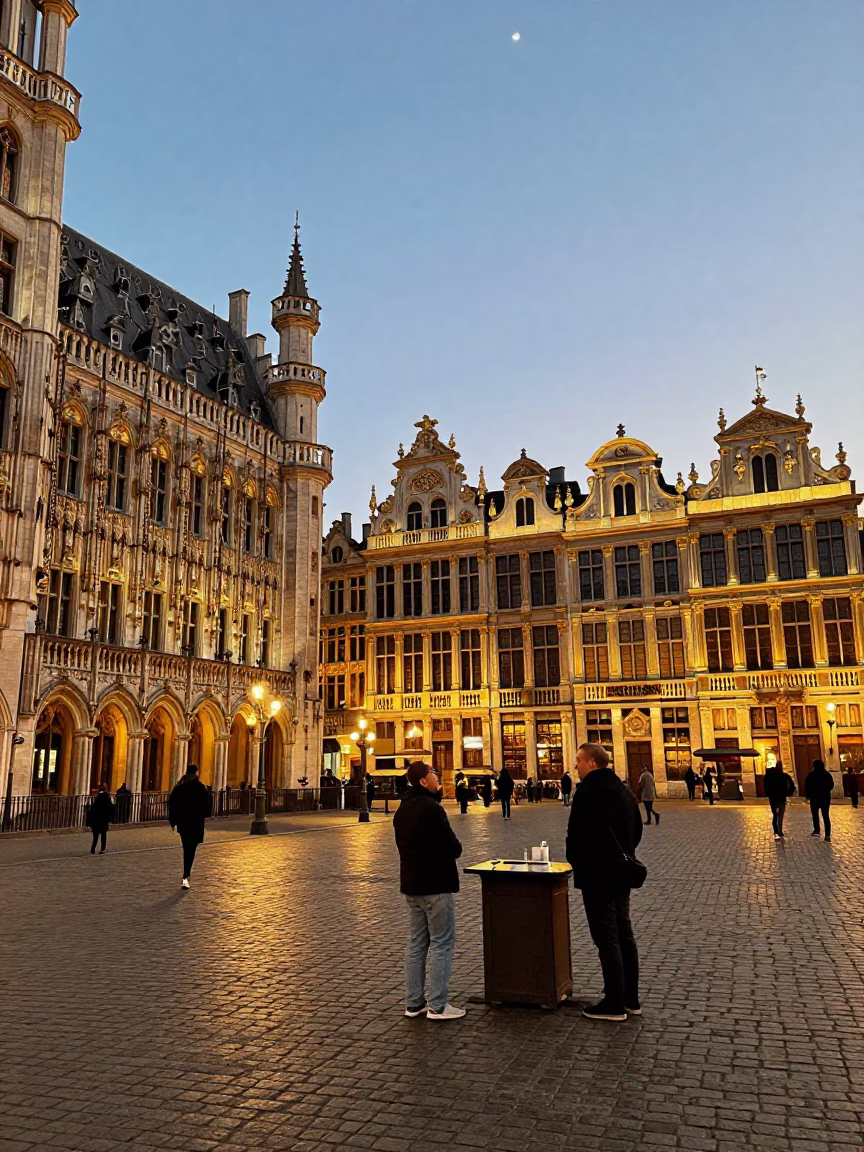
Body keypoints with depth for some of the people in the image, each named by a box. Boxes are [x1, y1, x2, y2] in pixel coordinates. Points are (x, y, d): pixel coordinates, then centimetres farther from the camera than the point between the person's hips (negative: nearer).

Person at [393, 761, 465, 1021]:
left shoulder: (403, 809, 10)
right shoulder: (431, 808, -19)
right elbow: (453, 847, -19)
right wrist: (455, 850, 2)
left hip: (411, 884, 9)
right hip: (435, 885, -9)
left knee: (416, 943, 14)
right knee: (441, 943, 0)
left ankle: (414, 1003, 19)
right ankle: (437, 1006, 4)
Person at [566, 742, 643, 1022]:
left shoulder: (587, 792, -17)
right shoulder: (624, 791, 10)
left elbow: (576, 834, -16)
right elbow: (637, 829, 17)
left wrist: (575, 862, 2)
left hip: (596, 875, -9)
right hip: (621, 873, 9)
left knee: (606, 938, -2)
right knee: (624, 934, 15)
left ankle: (614, 1004, 4)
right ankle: (631, 999, 23)